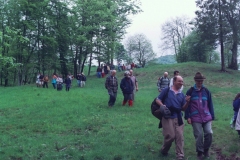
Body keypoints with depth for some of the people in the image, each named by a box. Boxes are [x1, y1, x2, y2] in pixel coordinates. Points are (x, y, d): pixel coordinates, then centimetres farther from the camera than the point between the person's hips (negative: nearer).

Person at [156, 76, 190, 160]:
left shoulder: (182, 95, 14)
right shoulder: (166, 90, 0)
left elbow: (183, 108, 12)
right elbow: (157, 100, -1)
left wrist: (187, 102, -7)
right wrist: (162, 105, -20)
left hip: (178, 118, 5)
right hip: (167, 117, -5)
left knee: (179, 137, 2)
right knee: (170, 136, -2)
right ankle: (164, 150, 25)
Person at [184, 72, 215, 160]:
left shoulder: (206, 91, 8)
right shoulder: (190, 91, -1)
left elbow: (210, 104, 11)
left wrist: (212, 116, 8)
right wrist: (187, 117, -6)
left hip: (207, 117, 2)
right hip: (195, 118, -2)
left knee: (209, 133, -6)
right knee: (199, 135, 0)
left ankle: (206, 149, 18)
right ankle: (200, 152, 19)